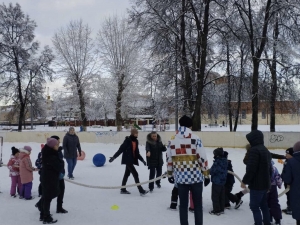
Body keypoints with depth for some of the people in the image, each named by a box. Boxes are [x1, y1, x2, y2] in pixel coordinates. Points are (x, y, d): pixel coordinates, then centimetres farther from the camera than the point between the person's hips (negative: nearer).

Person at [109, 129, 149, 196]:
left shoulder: (136, 141, 8)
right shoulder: (128, 140, -15)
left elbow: (137, 153, 15)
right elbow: (121, 149, -14)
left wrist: (142, 160, 15)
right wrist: (114, 157, -16)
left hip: (132, 160, 8)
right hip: (127, 160, -8)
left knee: (127, 174, 16)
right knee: (135, 174, -10)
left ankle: (123, 189, 27)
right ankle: (141, 190, -9)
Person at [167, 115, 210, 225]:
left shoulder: (172, 140, 2)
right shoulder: (195, 138, -9)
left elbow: (169, 159, 8)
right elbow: (202, 158, -9)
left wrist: (170, 174, 20)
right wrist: (206, 175, -1)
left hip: (180, 177, 3)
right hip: (195, 176, -3)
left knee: (183, 205, 13)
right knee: (197, 205, 11)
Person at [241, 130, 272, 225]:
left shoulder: (254, 150, -17)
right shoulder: (266, 151, 14)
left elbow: (251, 169, -23)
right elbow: (269, 168, 20)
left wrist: (244, 181, -13)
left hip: (257, 184, -9)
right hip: (265, 183, 9)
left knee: (254, 206, -2)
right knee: (264, 205, 17)